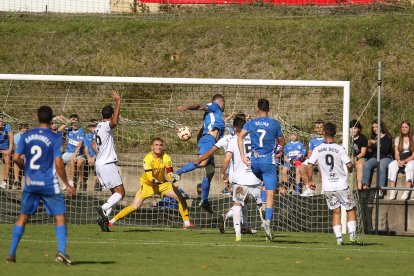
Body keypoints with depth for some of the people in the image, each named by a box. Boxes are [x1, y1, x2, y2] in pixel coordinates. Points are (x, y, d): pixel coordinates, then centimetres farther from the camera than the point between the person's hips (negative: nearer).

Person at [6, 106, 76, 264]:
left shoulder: (26, 136, 2)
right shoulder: (55, 138, -8)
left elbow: (16, 158, 1)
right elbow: (58, 163, -13)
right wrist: (67, 184, -4)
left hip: (30, 184, 4)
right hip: (49, 185, -3)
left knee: (23, 217, 14)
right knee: (60, 217, 2)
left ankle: (11, 254, 13)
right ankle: (61, 251, -14)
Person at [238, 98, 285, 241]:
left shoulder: (251, 123, 5)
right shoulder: (274, 124, 2)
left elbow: (240, 136, -9)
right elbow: (282, 142, 10)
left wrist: (243, 156, -11)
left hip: (254, 161, 2)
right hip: (269, 162, -2)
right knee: (270, 194, -4)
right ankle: (267, 221, -19)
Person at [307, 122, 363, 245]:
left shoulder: (317, 149, -2)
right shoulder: (339, 149, -9)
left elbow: (310, 166, -4)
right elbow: (349, 165, -13)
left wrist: (310, 181, 9)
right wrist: (350, 170, 11)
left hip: (327, 187, 2)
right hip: (341, 185, -2)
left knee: (336, 212, 11)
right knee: (350, 209, 12)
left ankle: (339, 238, 3)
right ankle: (352, 235, 1)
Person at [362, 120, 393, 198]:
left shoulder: (387, 137, 0)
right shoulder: (373, 137, 16)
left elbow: (385, 150, -12)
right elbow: (370, 152, 13)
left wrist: (376, 144, -20)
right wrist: (369, 147, -8)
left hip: (385, 157, -4)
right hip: (375, 157, 4)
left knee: (381, 167, -36)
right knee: (366, 165, -28)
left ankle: (380, 190, -42)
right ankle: (365, 186, -36)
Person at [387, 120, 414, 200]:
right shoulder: (397, 139, 16)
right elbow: (396, 153, 8)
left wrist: (405, 161, -17)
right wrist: (399, 161, -14)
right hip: (400, 161, 3)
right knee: (392, 165, -30)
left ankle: (407, 192, -47)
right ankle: (392, 191, -39)